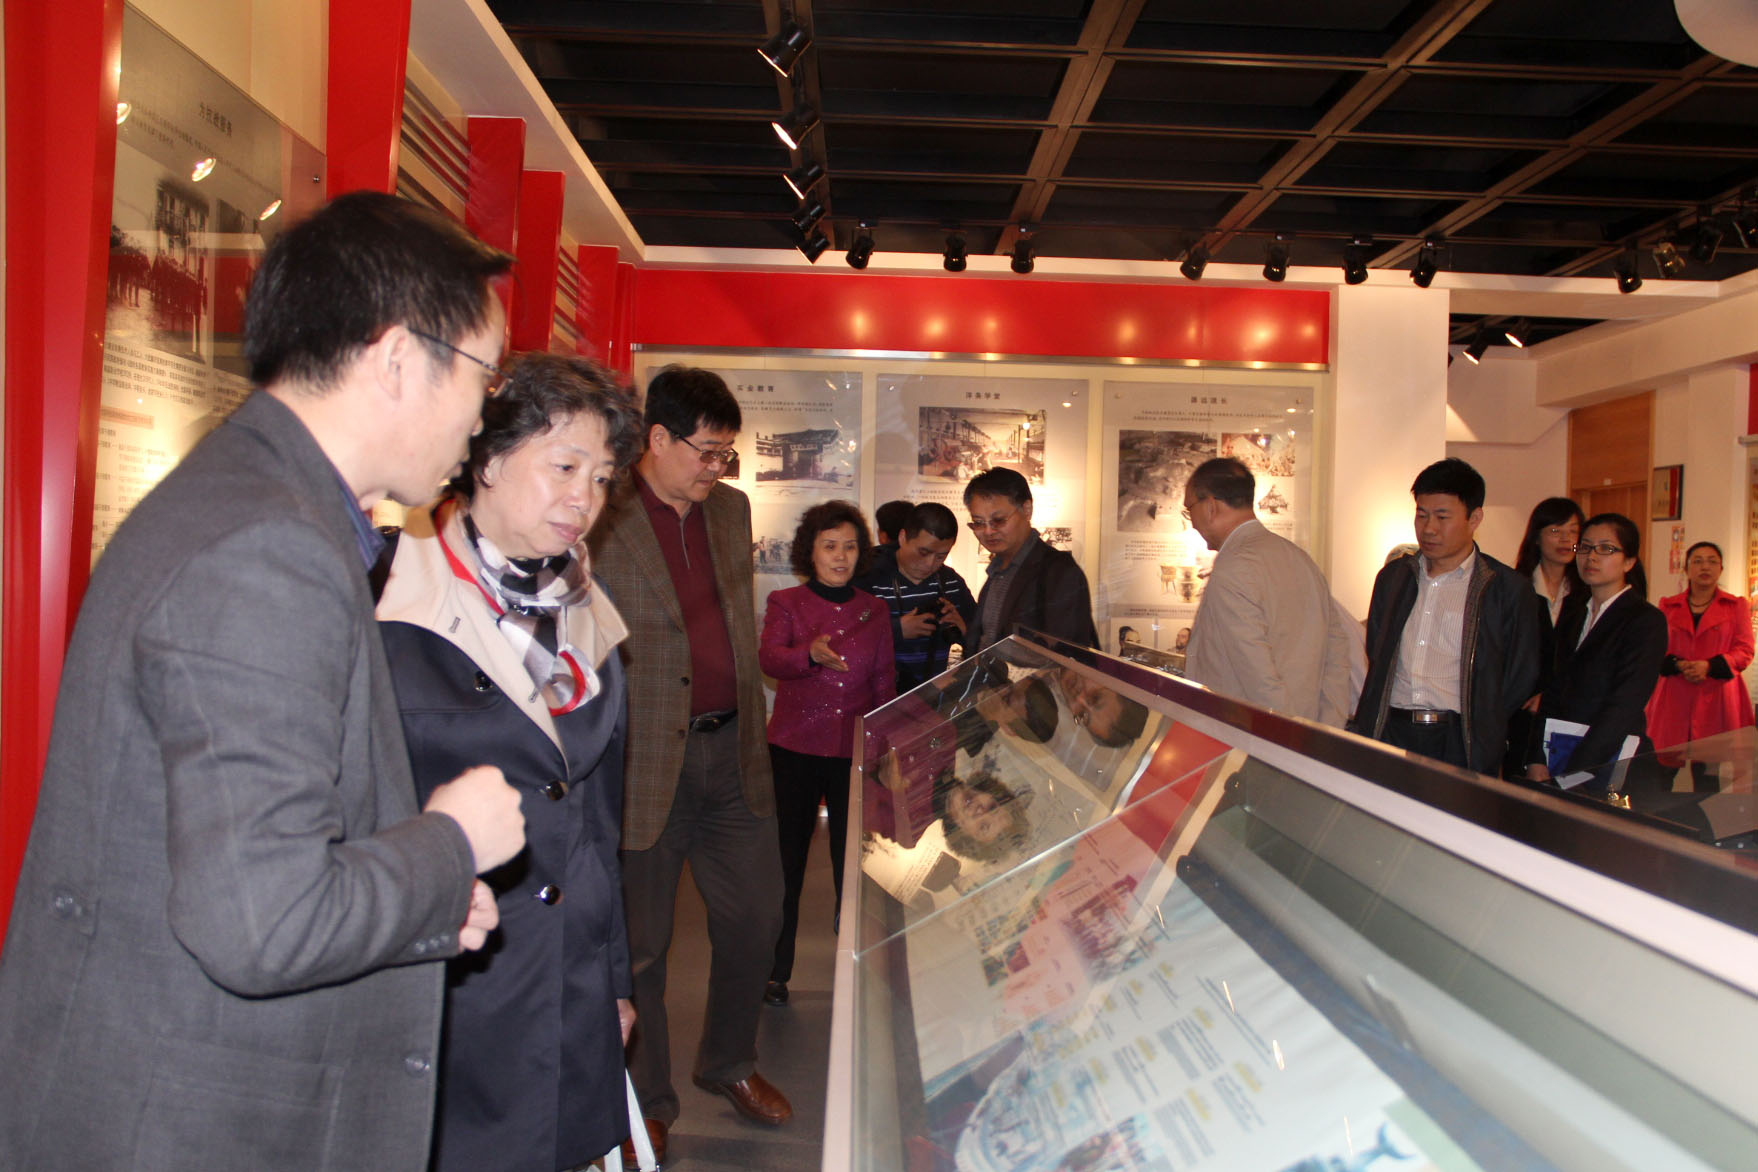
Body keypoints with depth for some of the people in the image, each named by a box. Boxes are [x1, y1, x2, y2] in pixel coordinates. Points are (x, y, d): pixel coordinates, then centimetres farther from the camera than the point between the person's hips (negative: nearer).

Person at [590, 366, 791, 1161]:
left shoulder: (732, 510, 10)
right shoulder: (598, 521, -12)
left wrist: (753, 731, 15)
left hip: (731, 751, 6)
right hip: (645, 762, -6)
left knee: (756, 918, 15)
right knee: (639, 944, 8)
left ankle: (729, 1064, 39)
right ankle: (645, 1104, 28)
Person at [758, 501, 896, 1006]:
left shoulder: (873, 609, 10)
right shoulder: (785, 603, 3)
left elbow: (884, 681, 15)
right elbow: (768, 658, -15)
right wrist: (811, 653, -35)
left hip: (856, 751, 2)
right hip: (796, 747, -2)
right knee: (787, 857, 3)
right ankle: (776, 970, 15)